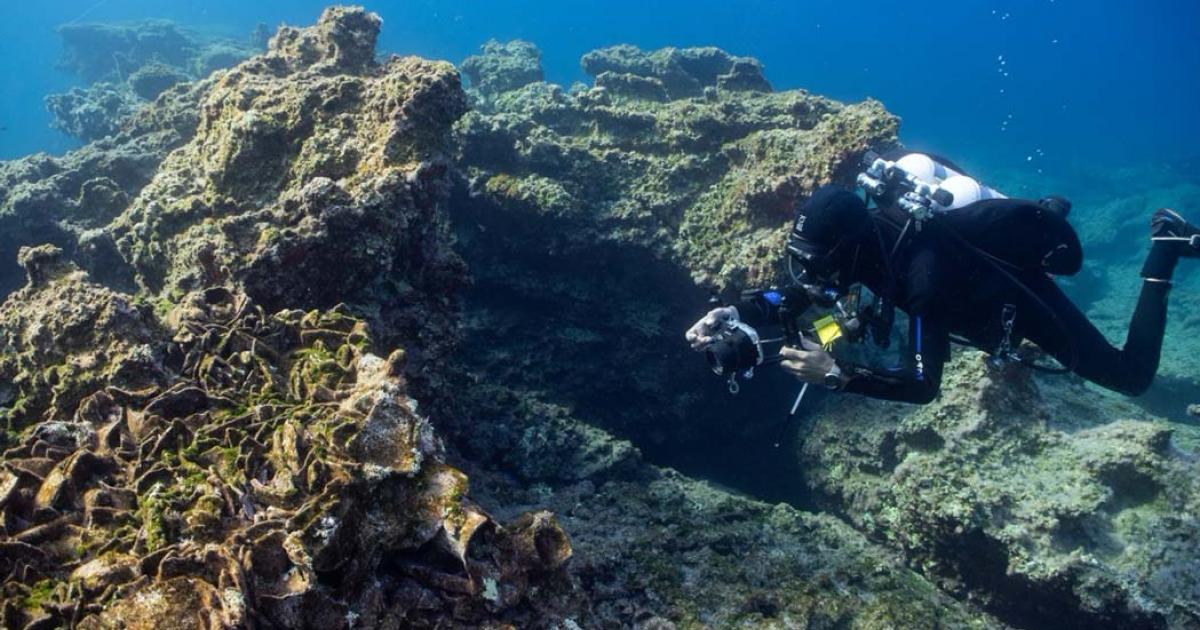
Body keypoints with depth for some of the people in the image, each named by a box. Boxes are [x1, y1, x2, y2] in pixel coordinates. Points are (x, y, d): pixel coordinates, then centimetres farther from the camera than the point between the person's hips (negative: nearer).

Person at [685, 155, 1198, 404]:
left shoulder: (923, 273, -47)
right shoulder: (865, 237, -26)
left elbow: (924, 385, -49)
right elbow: (799, 294, -18)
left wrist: (836, 375, -59)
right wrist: (735, 313, -34)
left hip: (1025, 302, -7)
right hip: (984, 284, 7)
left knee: (1132, 376, 6)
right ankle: (1048, 215, 39)